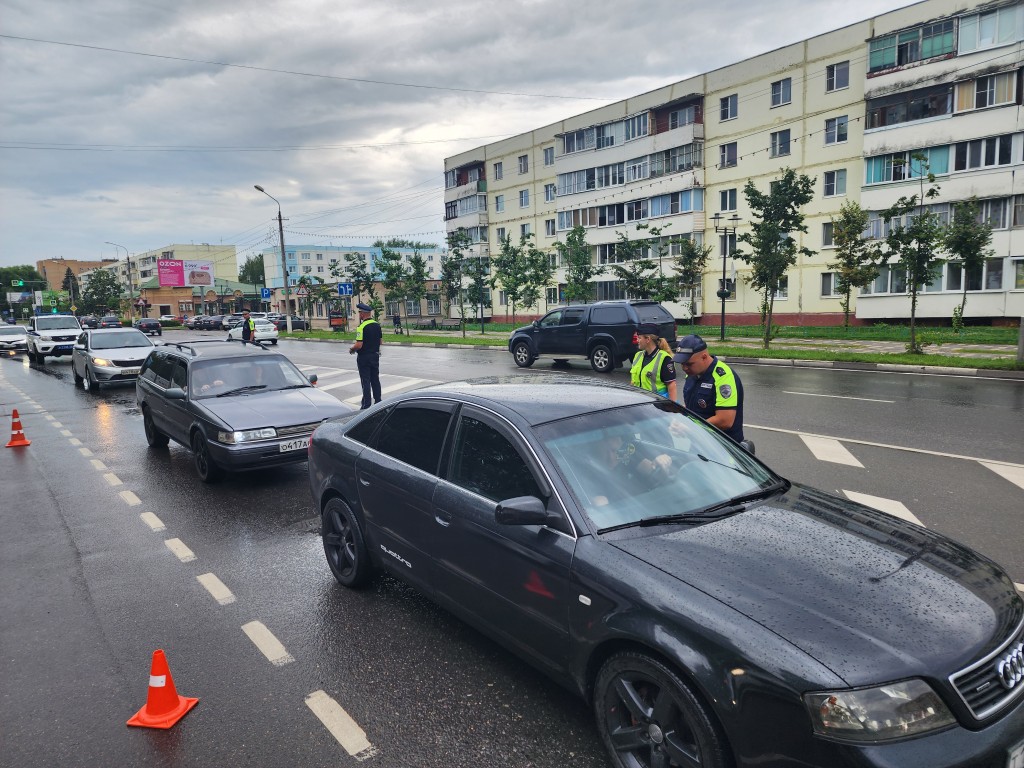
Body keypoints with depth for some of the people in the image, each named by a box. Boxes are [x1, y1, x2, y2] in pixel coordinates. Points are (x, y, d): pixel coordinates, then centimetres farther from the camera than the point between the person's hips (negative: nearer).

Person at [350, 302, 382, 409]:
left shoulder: (362, 327, -20)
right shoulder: (377, 325, 4)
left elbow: (359, 345, -23)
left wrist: (351, 350, -6)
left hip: (364, 357, -7)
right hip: (375, 355, 7)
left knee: (365, 381, -1)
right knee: (375, 380, 14)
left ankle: (366, 405, 2)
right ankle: (378, 402, 20)